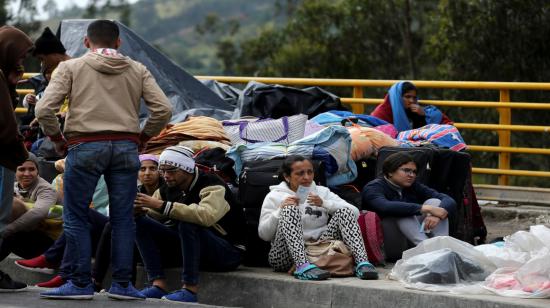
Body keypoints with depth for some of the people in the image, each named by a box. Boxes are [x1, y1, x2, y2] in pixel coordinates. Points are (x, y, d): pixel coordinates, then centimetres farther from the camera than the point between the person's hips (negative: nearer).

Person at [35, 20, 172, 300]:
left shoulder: (71, 67, 5)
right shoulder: (138, 70, 12)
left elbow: (44, 109, -6)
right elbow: (163, 110, 4)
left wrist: (56, 138, 8)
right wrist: (143, 137, 15)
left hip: (85, 147, -3)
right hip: (126, 148, 3)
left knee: (75, 218, 4)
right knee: (123, 219, 8)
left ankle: (81, 284, 2)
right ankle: (122, 284, 8)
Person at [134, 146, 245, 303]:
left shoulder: (212, 185, -19)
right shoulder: (168, 189, 3)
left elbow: (207, 215, -40)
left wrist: (162, 206, -41)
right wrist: (136, 208, -24)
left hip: (227, 252, -7)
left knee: (187, 222, -36)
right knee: (140, 222, -8)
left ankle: (190, 290, -33)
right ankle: (158, 284, -21)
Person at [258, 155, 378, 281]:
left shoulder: (322, 192, 17)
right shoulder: (274, 196, 11)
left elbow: (354, 213, 3)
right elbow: (263, 234, 1)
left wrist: (324, 204, -9)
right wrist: (280, 211, -12)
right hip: (286, 255, -2)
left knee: (344, 212, -12)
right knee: (290, 210, -25)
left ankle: (362, 262, -33)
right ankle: (303, 266, -47)